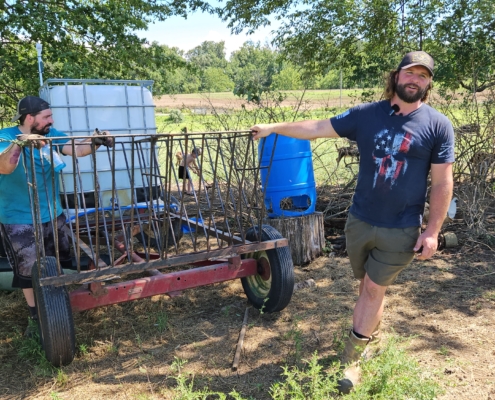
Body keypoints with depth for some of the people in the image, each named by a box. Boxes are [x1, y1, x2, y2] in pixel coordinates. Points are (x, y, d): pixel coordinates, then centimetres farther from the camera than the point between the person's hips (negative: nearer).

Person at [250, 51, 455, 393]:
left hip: (401, 230, -2)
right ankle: (371, 337, 43)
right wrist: (275, 127, 4)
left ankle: (351, 359, 19)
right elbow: (318, 128, 4)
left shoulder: (438, 125, -7)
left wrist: (433, 231, -9)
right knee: (370, 287, 18)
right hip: (359, 221, 3)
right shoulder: (367, 115, -1)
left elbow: (443, 183, -6)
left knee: (373, 290, 5)